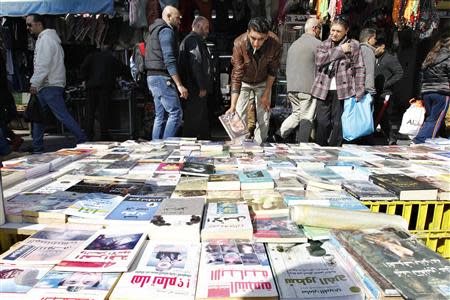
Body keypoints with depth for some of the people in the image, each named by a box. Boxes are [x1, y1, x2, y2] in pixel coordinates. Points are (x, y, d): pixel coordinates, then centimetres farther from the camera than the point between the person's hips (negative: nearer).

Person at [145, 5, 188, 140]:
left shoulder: (154, 31, 23)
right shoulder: (166, 31, -8)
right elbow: (169, 60, -19)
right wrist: (179, 85, -22)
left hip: (152, 76, 10)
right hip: (162, 78, -10)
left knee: (160, 116, 10)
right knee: (176, 113, -10)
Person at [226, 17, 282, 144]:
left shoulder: (275, 43, -27)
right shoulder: (239, 44, -31)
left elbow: (272, 70, -11)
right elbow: (236, 76, -30)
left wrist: (266, 94, -11)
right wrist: (233, 106, -36)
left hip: (263, 82, 1)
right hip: (244, 82, -1)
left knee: (264, 119, 1)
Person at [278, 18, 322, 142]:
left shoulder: (294, 44, 18)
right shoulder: (317, 43, -5)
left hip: (291, 88, 7)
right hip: (308, 88, -7)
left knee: (296, 114, 20)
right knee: (306, 119, 1)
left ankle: (279, 136, 11)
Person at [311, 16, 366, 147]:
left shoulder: (353, 45, 5)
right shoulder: (323, 45, 13)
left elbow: (359, 69, 2)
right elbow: (319, 60, -8)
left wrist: (359, 90, -6)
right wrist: (340, 50, -8)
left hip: (342, 90, -2)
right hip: (323, 90, 2)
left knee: (337, 123, 1)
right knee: (322, 122, 0)